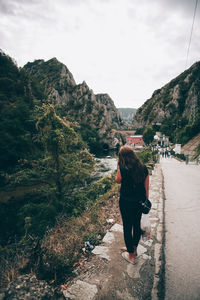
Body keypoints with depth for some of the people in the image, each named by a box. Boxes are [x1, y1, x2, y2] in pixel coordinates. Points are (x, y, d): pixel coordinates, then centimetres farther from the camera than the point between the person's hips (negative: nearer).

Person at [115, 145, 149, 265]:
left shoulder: (123, 169, -21)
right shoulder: (144, 168, -6)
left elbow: (117, 180, -1)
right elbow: (146, 188, 2)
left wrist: (119, 167, -5)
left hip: (126, 202, -5)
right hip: (140, 201, 6)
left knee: (127, 227, 12)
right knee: (137, 225, 22)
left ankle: (131, 255, 29)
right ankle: (134, 249, 43)